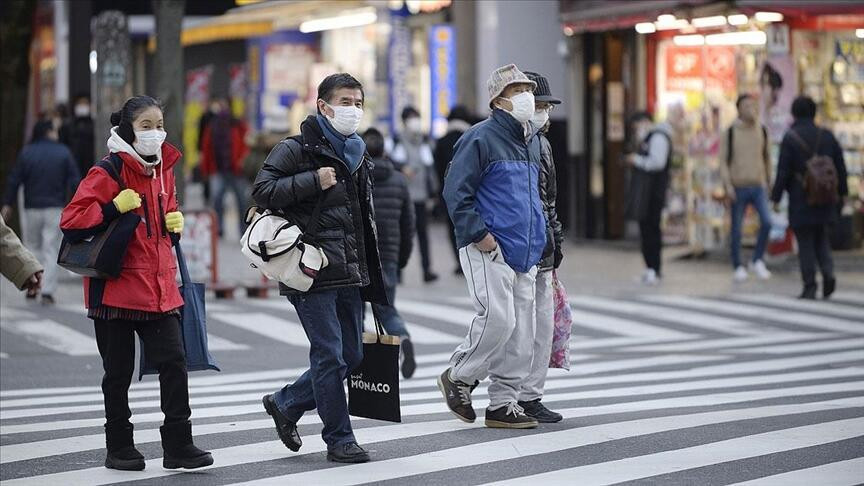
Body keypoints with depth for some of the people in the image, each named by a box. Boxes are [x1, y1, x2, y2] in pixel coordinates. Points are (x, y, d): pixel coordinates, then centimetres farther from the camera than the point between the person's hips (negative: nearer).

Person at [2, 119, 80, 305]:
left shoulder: (26, 152, 0)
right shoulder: (64, 153, -1)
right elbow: (75, 181, -3)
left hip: (32, 208, 1)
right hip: (56, 208, -1)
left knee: (33, 246, 17)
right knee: (51, 249, 1)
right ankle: (47, 291, -8)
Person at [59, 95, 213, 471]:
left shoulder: (164, 170, 11)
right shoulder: (107, 173, -10)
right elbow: (70, 222, -14)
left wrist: (175, 223, 4)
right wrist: (113, 209, -23)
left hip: (159, 287, 5)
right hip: (116, 287, -5)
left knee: (174, 362, -3)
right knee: (119, 372, 5)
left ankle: (178, 446, 3)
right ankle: (119, 448, 18)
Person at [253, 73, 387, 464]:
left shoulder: (357, 154, 19)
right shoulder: (296, 150, -5)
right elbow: (262, 191, -16)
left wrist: (370, 275, 23)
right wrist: (314, 180, -19)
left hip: (350, 274, 8)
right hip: (314, 273, -8)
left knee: (351, 356, 10)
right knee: (329, 355, -6)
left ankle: (285, 403, 28)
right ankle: (339, 439, 4)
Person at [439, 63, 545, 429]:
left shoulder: (532, 142, 17)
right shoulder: (481, 138, -9)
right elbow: (456, 193, -12)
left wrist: (538, 238, 22)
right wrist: (478, 234, -16)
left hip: (525, 252, 8)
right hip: (487, 250, -8)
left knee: (521, 330, 5)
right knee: (498, 319, -17)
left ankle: (503, 403, 13)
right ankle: (458, 378, 5)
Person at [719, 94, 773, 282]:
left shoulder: (761, 131, 7)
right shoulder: (731, 132, -4)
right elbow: (723, 160, -4)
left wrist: (767, 181, 18)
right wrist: (728, 185, -14)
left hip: (758, 186, 2)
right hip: (738, 187, -2)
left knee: (767, 222, -15)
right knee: (737, 230, 3)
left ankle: (757, 261, 1)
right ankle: (738, 267, 17)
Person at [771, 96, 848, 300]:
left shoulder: (790, 138, -8)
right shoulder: (826, 135, 4)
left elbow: (783, 171, -11)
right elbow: (840, 166, 6)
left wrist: (776, 197, -4)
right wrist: (842, 192, 16)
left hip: (801, 200, -4)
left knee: (805, 243, 3)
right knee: (821, 239, 17)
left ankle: (810, 286, 0)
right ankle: (828, 273, -6)